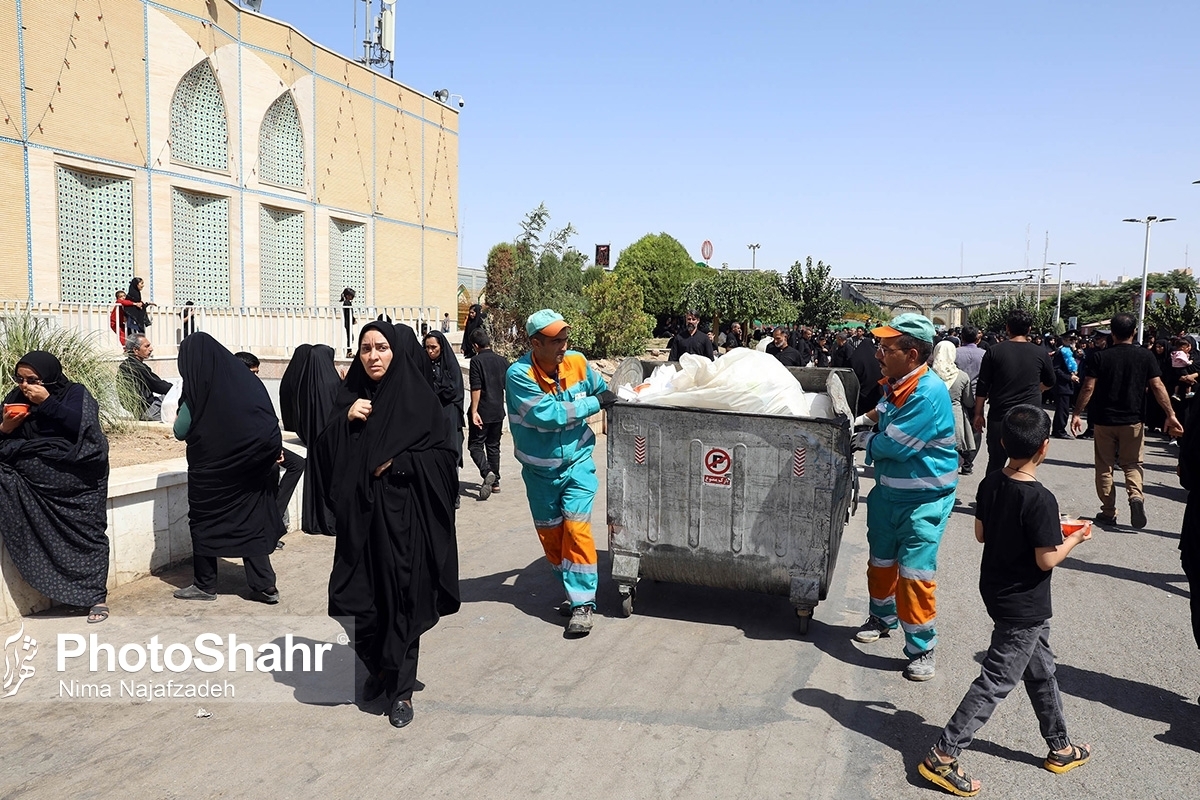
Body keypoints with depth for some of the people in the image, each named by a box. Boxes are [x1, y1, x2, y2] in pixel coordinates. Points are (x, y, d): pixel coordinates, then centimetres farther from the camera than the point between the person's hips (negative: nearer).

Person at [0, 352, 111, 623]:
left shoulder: (75, 394, -2)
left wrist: (47, 403, -20)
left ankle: (96, 596, -4)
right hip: (36, 474, 5)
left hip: (76, 474, -5)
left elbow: (82, 427, -19)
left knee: (86, 532, -8)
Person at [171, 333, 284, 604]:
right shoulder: (244, 376, 3)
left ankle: (205, 585, 20)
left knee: (204, 521, 12)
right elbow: (269, 419, 3)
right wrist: (275, 450, 6)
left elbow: (180, 431, -3)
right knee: (251, 520, 11)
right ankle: (265, 586, 9)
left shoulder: (199, 388, -12)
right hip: (252, 467, 5)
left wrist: (180, 415, 16)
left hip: (211, 468, -5)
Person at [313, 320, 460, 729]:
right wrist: (344, 421, -11)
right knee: (363, 598, 6)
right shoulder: (350, 397, 8)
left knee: (402, 599, -1)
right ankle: (377, 666, 32)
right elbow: (325, 454, 4)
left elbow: (442, 454, -5)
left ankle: (401, 688, 12)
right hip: (360, 516, 3)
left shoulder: (419, 399, -3)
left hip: (403, 516, -3)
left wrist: (397, 463, -14)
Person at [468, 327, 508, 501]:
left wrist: (474, 411, -15)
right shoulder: (503, 361, 7)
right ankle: (495, 481, 17)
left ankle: (487, 473, -21)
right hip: (498, 411, 6)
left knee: (475, 445, 2)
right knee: (493, 446, 15)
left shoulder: (477, 361, -10)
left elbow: (476, 388, -17)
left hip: (482, 412, -6)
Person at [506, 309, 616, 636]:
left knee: (576, 529, -11)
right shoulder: (519, 375, -21)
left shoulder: (577, 362, -9)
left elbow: (602, 391, 14)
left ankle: (582, 602, -4)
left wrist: (611, 399, -3)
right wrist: (594, 403, -23)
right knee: (550, 534, 12)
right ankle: (574, 590, 31)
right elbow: (547, 413, -30)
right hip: (540, 470, 0)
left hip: (577, 464, 0)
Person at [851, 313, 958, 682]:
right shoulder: (893, 385, 2)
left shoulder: (930, 392, -25)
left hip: (924, 498, -8)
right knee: (881, 561, 20)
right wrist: (871, 439, -1)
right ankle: (882, 618, 43)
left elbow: (895, 444, -24)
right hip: (889, 491, 8)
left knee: (914, 573, -7)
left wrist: (864, 440, -6)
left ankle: (922, 649, 8)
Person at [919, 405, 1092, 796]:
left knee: (1041, 671, 24)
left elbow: (981, 534, 6)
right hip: (1024, 607, -8)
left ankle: (1060, 748, 41)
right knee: (996, 682, 1)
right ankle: (942, 756, 4)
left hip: (996, 592, 8)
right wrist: (1075, 538, -4)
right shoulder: (1040, 500, -25)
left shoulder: (990, 484, -4)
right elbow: (1047, 560, -20)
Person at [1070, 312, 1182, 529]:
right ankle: (1136, 495, -15)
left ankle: (1108, 513, 12)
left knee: (1105, 466, 9)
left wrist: (1076, 413, -4)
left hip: (1104, 420, -1)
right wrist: (1170, 415, -5)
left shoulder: (1099, 357, -5)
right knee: (1132, 463, 13)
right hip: (1133, 420, 1)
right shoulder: (1145, 356, -2)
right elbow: (1157, 386, -7)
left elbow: (1088, 388, -9)